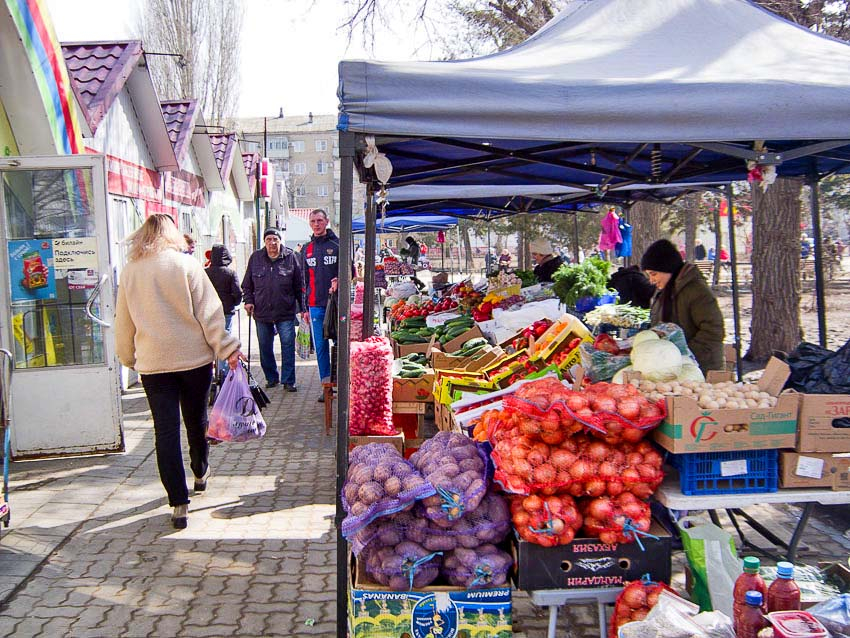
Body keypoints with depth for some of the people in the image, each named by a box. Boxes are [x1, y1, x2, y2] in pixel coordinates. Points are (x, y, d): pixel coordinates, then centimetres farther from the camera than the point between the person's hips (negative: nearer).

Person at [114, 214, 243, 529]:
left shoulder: (129, 272, 4)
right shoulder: (186, 265, -5)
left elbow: (123, 323, 12)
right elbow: (209, 312, -9)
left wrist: (129, 358, 24)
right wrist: (227, 348, -7)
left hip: (152, 363, 1)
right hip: (194, 358, -1)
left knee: (165, 429, 1)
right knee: (196, 420, 18)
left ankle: (179, 503, 0)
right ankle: (201, 473, 40)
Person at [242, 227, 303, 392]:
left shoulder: (290, 257, -1)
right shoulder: (255, 258, 4)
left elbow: (299, 285, 3)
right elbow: (247, 284, 13)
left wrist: (302, 307, 2)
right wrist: (248, 300, -1)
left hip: (286, 312, -2)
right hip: (262, 312, 3)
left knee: (288, 347, -2)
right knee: (265, 348, 11)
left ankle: (288, 381, 6)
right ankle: (271, 378, 26)